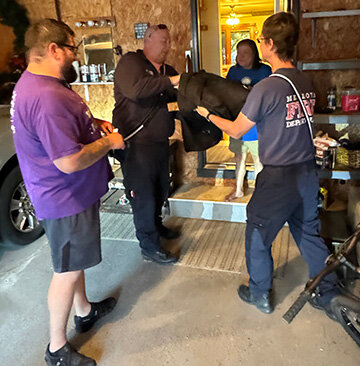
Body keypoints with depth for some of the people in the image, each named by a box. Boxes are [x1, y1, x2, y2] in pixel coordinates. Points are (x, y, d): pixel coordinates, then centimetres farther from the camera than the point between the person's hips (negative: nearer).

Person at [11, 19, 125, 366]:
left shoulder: (35, 82, 7)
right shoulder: (47, 97, -29)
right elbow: (70, 161, -32)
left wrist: (93, 123, 8)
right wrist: (108, 142, -16)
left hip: (72, 193, 11)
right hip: (66, 199, -10)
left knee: (75, 260, 25)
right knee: (68, 270, 5)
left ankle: (84, 310, 47)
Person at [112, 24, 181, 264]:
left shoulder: (166, 70, 17)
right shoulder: (130, 63, -8)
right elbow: (135, 89, -28)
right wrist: (170, 81, -24)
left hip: (161, 142, 8)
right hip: (137, 144, -8)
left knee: (161, 190, 20)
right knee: (143, 195, -1)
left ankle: (156, 225, 43)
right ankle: (150, 246, 13)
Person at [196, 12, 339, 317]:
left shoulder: (266, 88, -19)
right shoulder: (306, 82, 3)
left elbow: (236, 131, -10)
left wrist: (207, 114, 6)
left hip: (279, 177, -7)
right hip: (308, 171, 7)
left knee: (258, 235, 13)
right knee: (309, 233, 20)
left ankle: (260, 295, 30)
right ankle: (329, 296, 32)